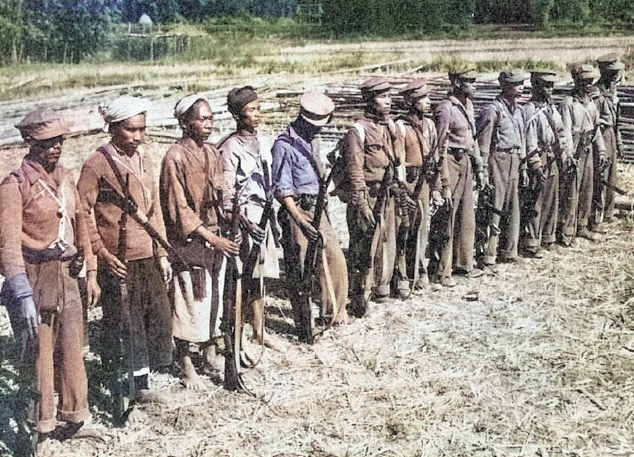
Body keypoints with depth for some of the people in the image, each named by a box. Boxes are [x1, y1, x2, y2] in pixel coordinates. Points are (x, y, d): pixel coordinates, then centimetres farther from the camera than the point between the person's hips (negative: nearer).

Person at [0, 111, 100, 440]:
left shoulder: (65, 178, 9)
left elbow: (80, 226, 15)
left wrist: (91, 273, 12)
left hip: (67, 277, 6)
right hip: (35, 279, -6)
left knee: (71, 350, 12)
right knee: (39, 355, 3)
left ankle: (73, 417, 27)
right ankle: (42, 427, 18)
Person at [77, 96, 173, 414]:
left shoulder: (144, 160, 10)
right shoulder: (96, 164, -10)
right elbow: (84, 214, -10)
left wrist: (162, 253, 9)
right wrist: (103, 254, -16)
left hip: (147, 257, 7)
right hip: (117, 260, -6)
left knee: (156, 317, 11)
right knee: (121, 326, 2)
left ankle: (142, 385, 28)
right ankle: (121, 395, 17)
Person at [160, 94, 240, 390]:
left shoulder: (212, 153, 8)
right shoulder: (176, 157, -12)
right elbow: (179, 209, -14)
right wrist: (211, 238, -17)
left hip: (217, 237, 7)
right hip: (189, 241, -6)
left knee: (216, 296, 13)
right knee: (189, 301, 2)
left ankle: (211, 353, 30)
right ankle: (186, 367, 16)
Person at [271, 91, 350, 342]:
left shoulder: (311, 141, 14)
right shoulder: (284, 145, -13)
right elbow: (282, 189, -18)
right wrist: (300, 220, -26)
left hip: (318, 210, 8)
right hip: (296, 211, -8)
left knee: (335, 258, 8)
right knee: (298, 271, 0)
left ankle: (336, 311, 25)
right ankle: (303, 326, 11)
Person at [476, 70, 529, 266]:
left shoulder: (517, 110, 14)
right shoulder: (493, 110, -10)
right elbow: (483, 144, -12)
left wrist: (523, 168, 18)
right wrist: (484, 172, -16)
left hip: (514, 162, 8)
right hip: (498, 161, -8)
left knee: (513, 209, 11)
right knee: (494, 209, -5)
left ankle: (509, 252, 21)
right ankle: (488, 255, 1)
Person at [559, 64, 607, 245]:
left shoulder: (592, 104, 14)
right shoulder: (568, 103, -9)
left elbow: (597, 129, 19)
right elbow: (566, 131, -16)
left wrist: (601, 152, 13)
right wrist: (569, 155, -23)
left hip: (589, 150, 7)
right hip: (575, 151, -7)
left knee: (587, 190, 12)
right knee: (571, 193, -6)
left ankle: (582, 226, 24)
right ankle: (567, 231, -1)